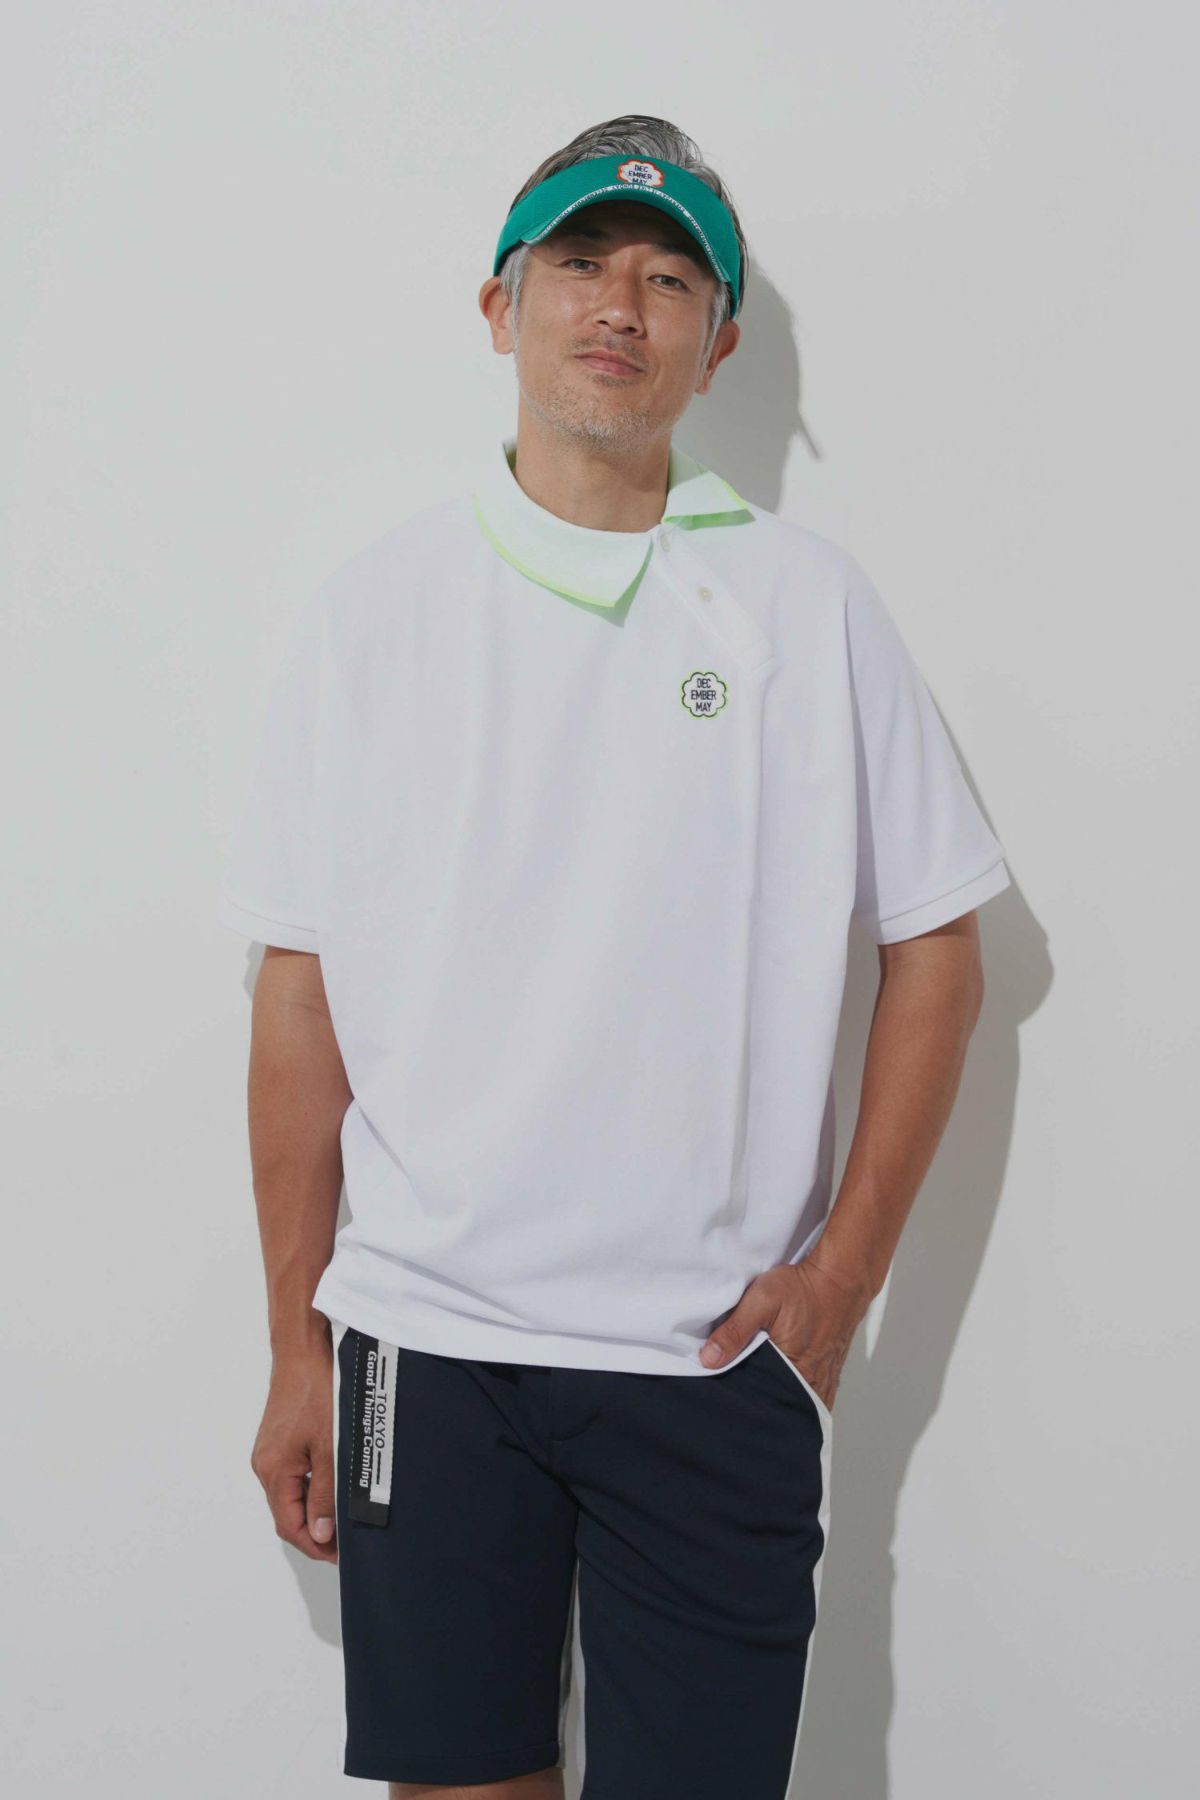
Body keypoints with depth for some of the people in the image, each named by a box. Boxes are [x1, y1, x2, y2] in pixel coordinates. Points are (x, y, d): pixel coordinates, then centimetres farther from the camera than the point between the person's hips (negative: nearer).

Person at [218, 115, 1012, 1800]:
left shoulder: (811, 602, 2)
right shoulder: (372, 607, 3)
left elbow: (937, 941, 5)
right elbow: (303, 990, 2)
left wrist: (847, 1266, -2)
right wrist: (298, 1346, 1)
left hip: (720, 1350, 0)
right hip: (426, 1334, 1)